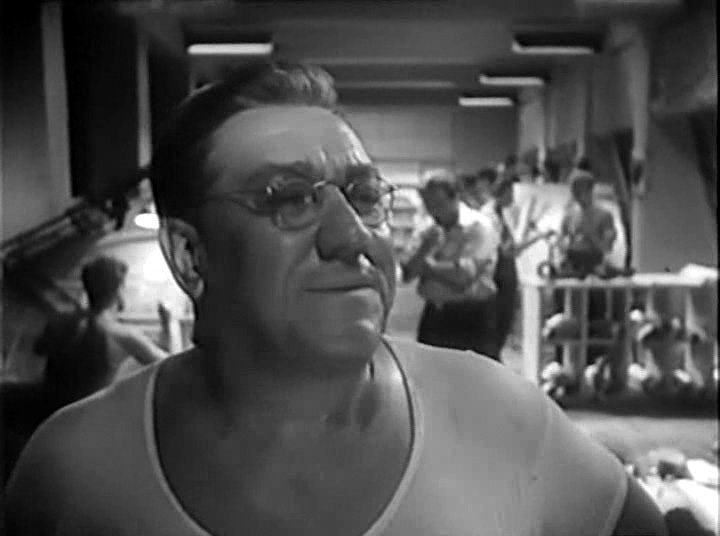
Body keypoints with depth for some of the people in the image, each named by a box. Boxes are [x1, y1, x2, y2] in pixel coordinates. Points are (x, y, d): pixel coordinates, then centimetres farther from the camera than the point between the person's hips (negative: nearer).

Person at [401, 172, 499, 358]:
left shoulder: (477, 226, -7)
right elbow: (406, 273, 4)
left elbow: (465, 275, -18)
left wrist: (428, 266, -4)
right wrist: (426, 245, -10)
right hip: (434, 316, 6)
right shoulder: (430, 232, 10)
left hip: (471, 320, -6)